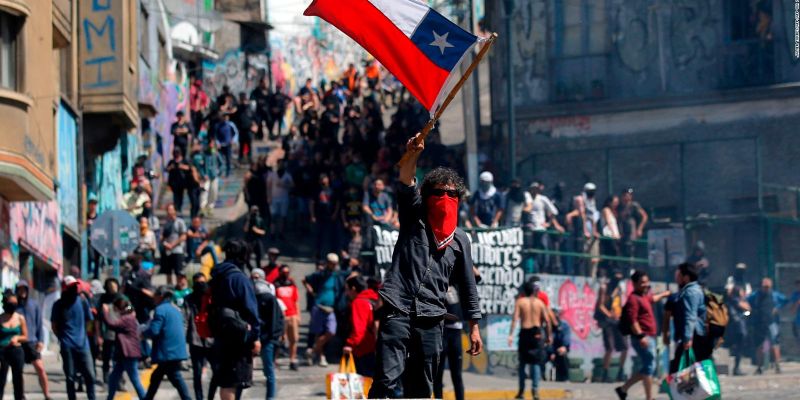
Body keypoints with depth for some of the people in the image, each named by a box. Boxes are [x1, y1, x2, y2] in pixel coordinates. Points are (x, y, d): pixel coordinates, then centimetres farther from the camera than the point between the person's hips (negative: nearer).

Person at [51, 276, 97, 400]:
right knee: (70, 377, 3)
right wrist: (63, 338, 1)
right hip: (67, 346, -1)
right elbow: (54, 325, 6)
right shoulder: (59, 305, 1)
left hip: (83, 344, 1)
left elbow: (89, 320, 11)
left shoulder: (82, 301, 4)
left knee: (90, 375, -3)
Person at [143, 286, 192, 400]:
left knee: (176, 379, -7)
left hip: (168, 352, -9)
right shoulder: (176, 310, 16)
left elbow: (153, 331, -18)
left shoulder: (160, 310, -11)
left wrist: (143, 333, 2)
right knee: (155, 377, 16)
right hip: (176, 350, 9)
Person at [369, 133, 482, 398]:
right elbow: (405, 187, -8)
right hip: (398, 312, -3)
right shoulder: (414, 219, 11)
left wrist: (474, 327, 14)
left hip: (431, 319, 3)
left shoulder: (460, 239, 17)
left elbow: (467, 285, 18)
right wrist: (413, 156, -26)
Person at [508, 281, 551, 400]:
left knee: (522, 362, 12)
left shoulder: (520, 302, -1)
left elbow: (515, 318, -11)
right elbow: (546, 320, 0)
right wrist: (549, 335, 8)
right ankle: (535, 389, -11)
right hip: (537, 333, 1)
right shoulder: (539, 302, 4)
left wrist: (511, 334, -15)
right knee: (536, 362, 4)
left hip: (524, 333, -1)